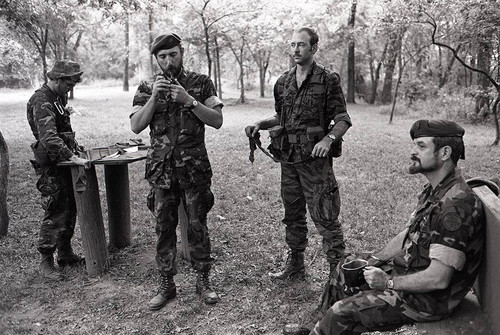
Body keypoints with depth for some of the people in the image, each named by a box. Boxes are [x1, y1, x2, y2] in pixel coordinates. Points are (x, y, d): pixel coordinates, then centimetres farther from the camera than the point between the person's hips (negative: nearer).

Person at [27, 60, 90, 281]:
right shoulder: (41, 101, -18)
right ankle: (46, 262, 5)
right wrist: (72, 157, -36)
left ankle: (65, 253, 25)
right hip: (51, 164, -9)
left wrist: (74, 146, 15)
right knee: (55, 213, -7)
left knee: (70, 209, 13)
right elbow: (48, 137, -30)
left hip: (64, 161, 9)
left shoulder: (60, 97, 13)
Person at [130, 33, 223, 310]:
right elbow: (136, 126, -3)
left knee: (197, 226, 6)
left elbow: (217, 121, -5)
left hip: (194, 168, -1)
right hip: (161, 169, 2)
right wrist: (154, 97, -14)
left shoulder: (201, 83, 3)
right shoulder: (147, 88, 7)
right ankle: (166, 285, 21)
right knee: (164, 228, 8)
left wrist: (189, 100, -17)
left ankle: (203, 281, 21)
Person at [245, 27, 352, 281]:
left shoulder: (328, 80, -4)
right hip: (288, 158, 6)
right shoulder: (283, 82, 12)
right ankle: (295, 266, 29)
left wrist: (328, 138, -23)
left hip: (315, 158, -6)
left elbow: (343, 119, -4)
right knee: (292, 215, 15)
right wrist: (260, 124, 4)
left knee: (325, 218, -3)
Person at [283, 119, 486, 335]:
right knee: (345, 269, 20)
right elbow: (408, 234, 13)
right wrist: (373, 260, 4)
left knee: (341, 313, -13)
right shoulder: (434, 191, 4)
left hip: (429, 298, -10)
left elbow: (437, 279, -31)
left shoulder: (456, 206, -30)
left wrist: (387, 282, -19)